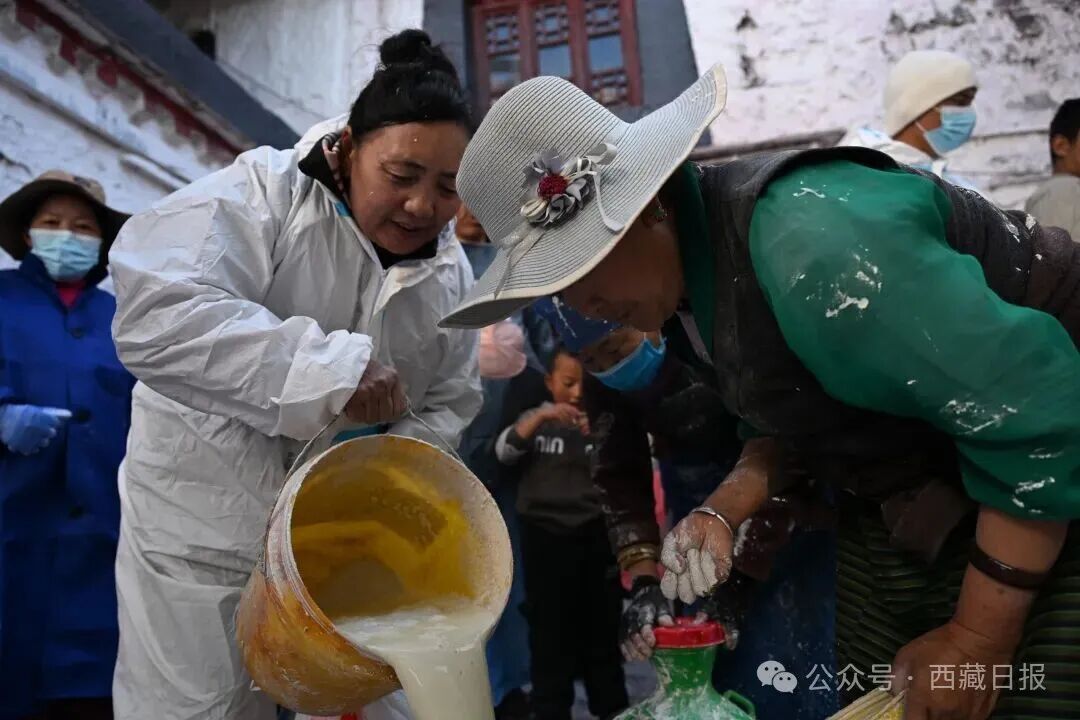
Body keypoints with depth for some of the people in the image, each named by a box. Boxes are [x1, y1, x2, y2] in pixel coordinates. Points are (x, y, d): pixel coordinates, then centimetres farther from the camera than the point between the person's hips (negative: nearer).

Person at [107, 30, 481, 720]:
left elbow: (447, 404, 6)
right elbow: (155, 313, -31)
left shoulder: (450, 272, -1)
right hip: (203, 519, -4)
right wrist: (328, 368, -37)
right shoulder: (264, 193, -16)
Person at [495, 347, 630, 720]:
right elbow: (504, 452, -11)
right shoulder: (536, 420, 5)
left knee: (602, 631, 10)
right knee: (550, 633, 4)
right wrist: (540, 416, -24)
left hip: (596, 538, 1)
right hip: (545, 539, -1)